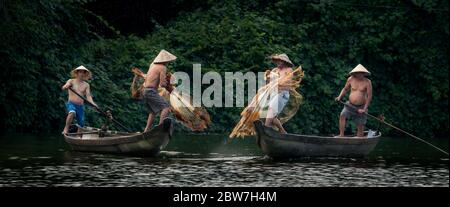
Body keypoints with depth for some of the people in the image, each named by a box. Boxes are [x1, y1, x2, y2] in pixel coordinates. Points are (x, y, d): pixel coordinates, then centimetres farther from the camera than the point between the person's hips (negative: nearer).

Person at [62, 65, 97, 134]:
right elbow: (63, 88, -14)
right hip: (71, 104, -4)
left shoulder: (86, 85, 9)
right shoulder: (71, 81, 2)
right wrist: (66, 86, -39)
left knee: (81, 125, 3)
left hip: (80, 106, 4)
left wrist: (92, 103, -20)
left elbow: (88, 96, 0)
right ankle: (66, 129, -24)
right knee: (72, 112, -36)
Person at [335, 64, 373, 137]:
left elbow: (369, 96, -10)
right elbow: (345, 89, 14)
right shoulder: (351, 79, -2)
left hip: (361, 107, -2)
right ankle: (341, 135, -24)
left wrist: (364, 109, -15)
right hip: (350, 105, 2)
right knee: (342, 116, -25)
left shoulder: (367, 82, -10)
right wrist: (339, 97, -3)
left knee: (360, 127, -1)